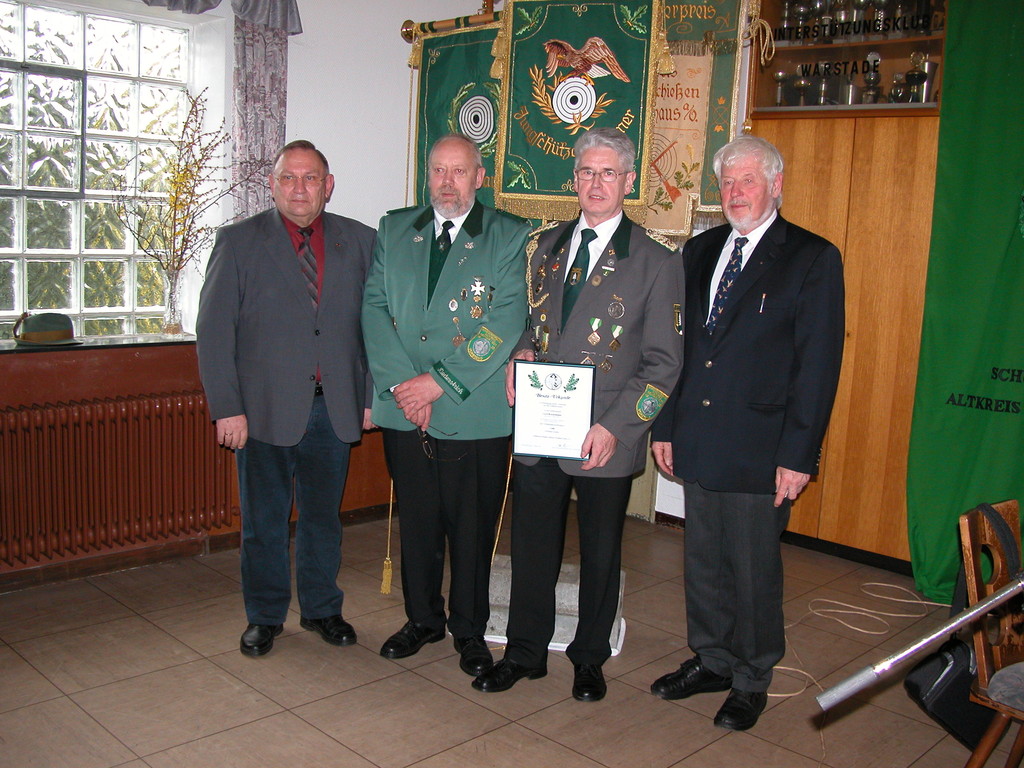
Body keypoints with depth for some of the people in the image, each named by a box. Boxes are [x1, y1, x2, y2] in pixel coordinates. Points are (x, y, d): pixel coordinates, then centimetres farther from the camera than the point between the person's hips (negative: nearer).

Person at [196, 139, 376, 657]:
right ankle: (265, 616, 29)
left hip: (335, 409, 2)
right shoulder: (239, 241, 0)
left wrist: (372, 395, 1)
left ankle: (322, 609, 33)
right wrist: (227, 408, -9)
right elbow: (214, 331, -3)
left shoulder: (360, 241, 5)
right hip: (264, 410, -1)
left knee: (323, 516, 14)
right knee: (264, 520, 10)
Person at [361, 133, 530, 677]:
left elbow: (506, 323, -10)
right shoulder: (394, 229, 11)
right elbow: (375, 307, 2)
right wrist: (401, 382, -11)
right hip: (404, 409, 3)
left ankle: (469, 629, 26)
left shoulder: (511, 237, -1)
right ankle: (422, 618, 33)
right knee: (416, 523, 14)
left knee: (473, 529, 7)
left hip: (475, 413, -3)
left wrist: (440, 381, -15)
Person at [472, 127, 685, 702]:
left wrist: (613, 428, -15)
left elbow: (663, 363, -7)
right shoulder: (547, 246, 11)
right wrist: (520, 355, -2)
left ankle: (590, 658, 32)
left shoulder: (656, 261, -4)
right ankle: (526, 652, 31)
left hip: (605, 438, -3)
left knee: (601, 551, 12)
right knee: (532, 543, 12)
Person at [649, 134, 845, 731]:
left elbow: (819, 364, -9)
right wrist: (666, 426, 8)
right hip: (698, 443, 5)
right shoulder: (700, 252, 11)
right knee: (703, 560, 16)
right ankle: (712, 660, 36)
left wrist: (798, 455, -14)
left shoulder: (813, 258, -5)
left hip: (760, 448, -5)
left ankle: (751, 680, 26)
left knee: (754, 568, 7)